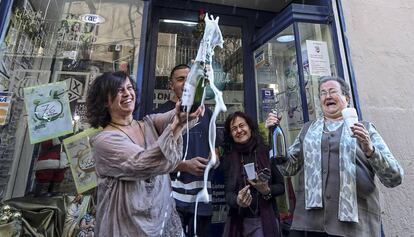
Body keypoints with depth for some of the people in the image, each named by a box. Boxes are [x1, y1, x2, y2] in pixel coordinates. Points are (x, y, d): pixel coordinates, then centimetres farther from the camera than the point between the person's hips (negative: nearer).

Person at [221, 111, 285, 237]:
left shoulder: (267, 152, -8)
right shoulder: (228, 158, -3)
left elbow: (281, 186, -1)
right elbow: (228, 193, -5)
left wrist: (267, 191, -19)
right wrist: (237, 201, -25)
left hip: (265, 220, -1)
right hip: (239, 221, 2)